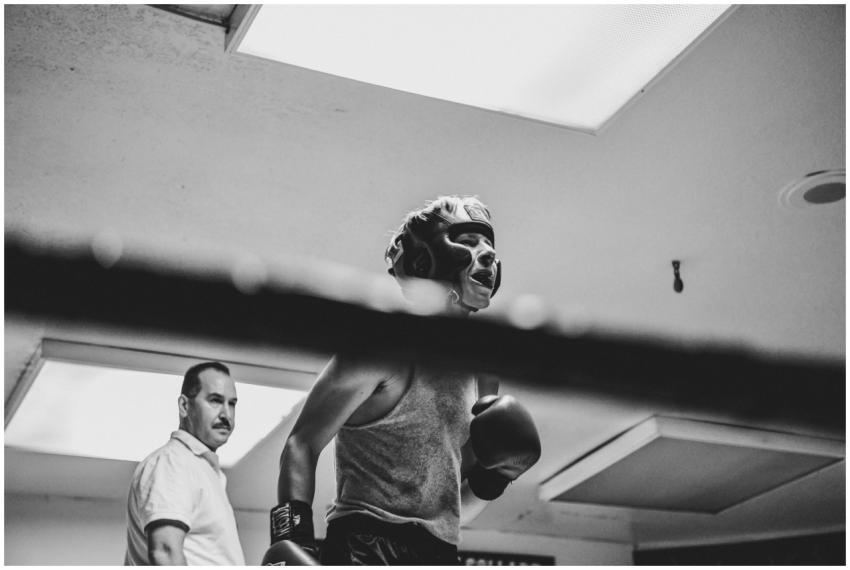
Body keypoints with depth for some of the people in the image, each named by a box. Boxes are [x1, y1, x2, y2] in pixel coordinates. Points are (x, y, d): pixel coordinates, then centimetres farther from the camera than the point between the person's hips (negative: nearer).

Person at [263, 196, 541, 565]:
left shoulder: (480, 376, 18)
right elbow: (302, 444, -8)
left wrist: (491, 479, 6)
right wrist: (292, 535, -21)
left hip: (441, 555, 7)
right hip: (366, 546, -7)